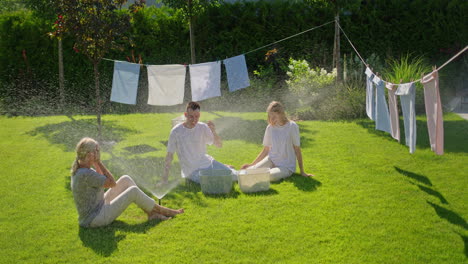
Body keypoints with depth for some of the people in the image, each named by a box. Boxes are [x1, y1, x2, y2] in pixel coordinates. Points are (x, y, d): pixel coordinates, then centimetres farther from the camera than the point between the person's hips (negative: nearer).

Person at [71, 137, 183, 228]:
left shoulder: (78, 169, 2)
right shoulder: (86, 174, -29)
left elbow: (101, 178, 15)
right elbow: (112, 183, -19)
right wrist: (98, 162, -18)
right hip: (95, 220, -10)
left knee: (126, 180, 5)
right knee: (133, 191, -11)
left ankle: (151, 213, 8)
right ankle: (161, 210, 12)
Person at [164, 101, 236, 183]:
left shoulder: (203, 127, -2)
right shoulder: (176, 131, -11)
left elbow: (219, 145, -4)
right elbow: (170, 154, -5)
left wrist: (214, 132, -24)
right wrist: (165, 177, -7)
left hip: (208, 163, 4)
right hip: (192, 171, -4)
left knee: (234, 176, -6)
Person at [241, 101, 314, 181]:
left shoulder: (292, 126, -11)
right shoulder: (270, 128, 1)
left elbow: (297, 150, -6)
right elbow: (265, 150, 9)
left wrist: (302, 172, -4)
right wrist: (251, 164, 5)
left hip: (286, 166, -2)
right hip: (271, 160, 3)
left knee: (270, 176, -33)